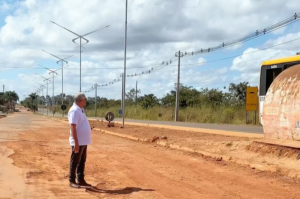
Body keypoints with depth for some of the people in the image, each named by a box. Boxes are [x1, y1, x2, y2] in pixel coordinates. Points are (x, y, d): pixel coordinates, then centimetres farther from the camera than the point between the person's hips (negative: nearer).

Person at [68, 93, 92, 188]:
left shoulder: (80, 110, 14)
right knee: (75, 162, 0)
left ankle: (81, 180, 23)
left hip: (84, 141, 9)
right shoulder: (74, 110, -16)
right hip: (78, 142, -9)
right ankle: (72, 181, 9)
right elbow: (72, 127, -22)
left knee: (82, 161, 15)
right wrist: (76, 142, -26)